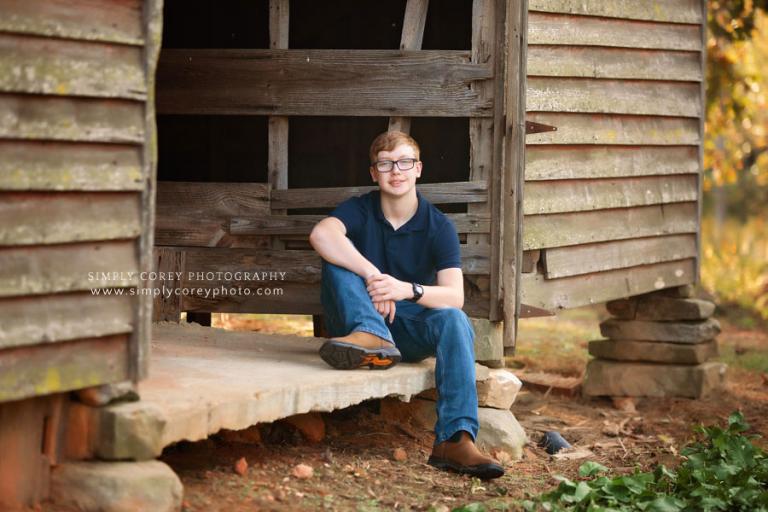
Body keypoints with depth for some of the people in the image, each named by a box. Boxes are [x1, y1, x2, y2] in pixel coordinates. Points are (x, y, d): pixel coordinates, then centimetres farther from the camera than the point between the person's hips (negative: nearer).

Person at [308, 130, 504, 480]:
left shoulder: (439, 227, -2)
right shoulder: (360, 211, -1)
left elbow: (454, 296, -15)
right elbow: (321, 234, -26)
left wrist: (408, 290, -34)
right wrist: (372, 275, -36)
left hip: (410, 332, 0)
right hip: (358, 321, 0)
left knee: (454, 321, -32)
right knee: (336, 258, -21)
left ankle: (454, 439, -45)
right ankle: (370, 336, -45)